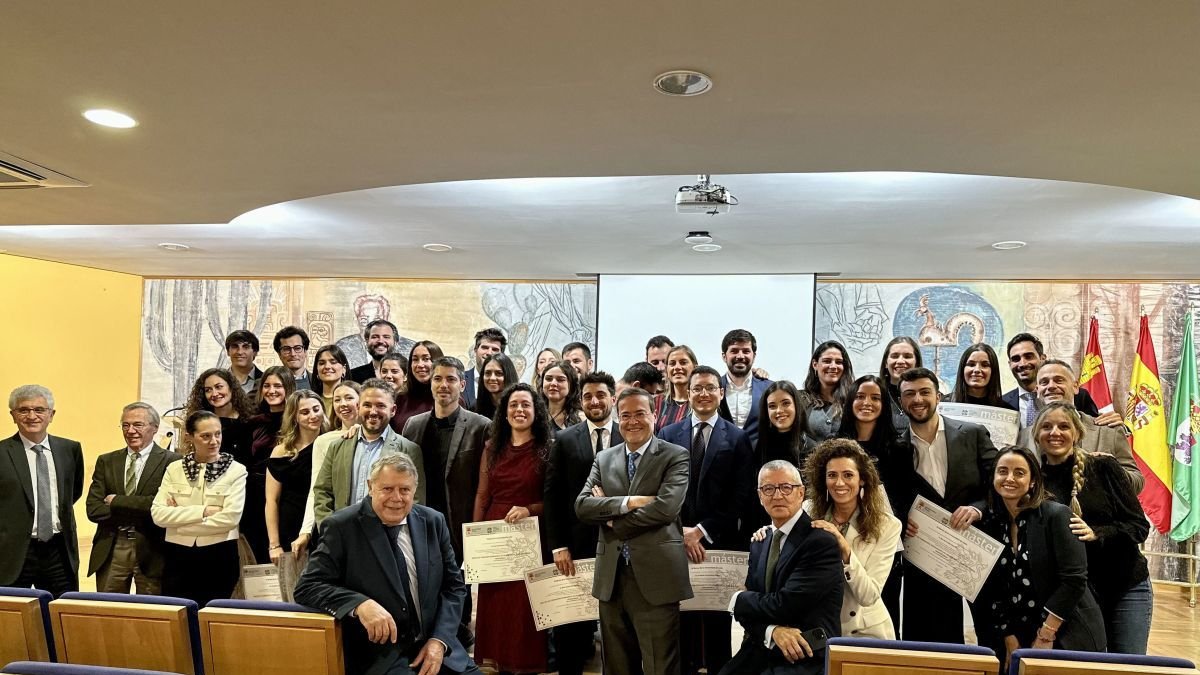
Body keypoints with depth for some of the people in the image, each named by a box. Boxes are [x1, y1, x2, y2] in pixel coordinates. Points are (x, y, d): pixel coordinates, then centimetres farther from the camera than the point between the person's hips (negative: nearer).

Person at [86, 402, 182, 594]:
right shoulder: (106, 461, 10)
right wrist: (141, 511, -11)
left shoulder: (172, 462, -4)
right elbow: (93, 509, 2)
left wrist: (117, 501, -9)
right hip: (110, 551, 4)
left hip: (151, 551, -4)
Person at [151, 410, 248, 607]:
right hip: (178, 558, 2)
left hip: (219, 559, -2)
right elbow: (158, 514, -4)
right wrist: (202, 511, -13)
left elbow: (230, 518, -12)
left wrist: (179, 517, -8)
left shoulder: (236, 471, -1)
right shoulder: (174, 469, 7)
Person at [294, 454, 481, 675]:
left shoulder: (433, 522, 4)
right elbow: (307, 587, -9)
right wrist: (360, 604, -25)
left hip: (433, 645, 3)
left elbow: (454, 586, 8)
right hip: (376, 654, -3)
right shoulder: (342, 527, -6)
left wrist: (440, 640, -6)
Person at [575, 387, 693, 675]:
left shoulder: (675, 456, -2)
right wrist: (628, 502, -15)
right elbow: (581, 506, 0)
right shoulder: (603, 459, 11)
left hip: (655, 577, -4)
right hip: (611, 578, 5)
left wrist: (610, 518, -6)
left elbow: (666, 507, -16)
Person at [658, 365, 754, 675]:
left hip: (720, 542, -1)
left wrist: (702, 531, -10)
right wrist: (680, 531, -8)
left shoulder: (738, 438, 2)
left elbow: (740, 498, -5)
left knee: (718, 619, 6)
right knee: (679, 616, 6)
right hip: (676, 540, 2)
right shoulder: (668, 435, 7)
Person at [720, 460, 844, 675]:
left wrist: (738, 599, -2)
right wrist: (772, 631, -14)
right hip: (759, 655, 6)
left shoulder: (822, 542, -12)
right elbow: (750, 612, 7)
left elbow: (785, 605, -18)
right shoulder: (759, 544, 11)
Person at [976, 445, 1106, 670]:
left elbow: (1074, 580, -16)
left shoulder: (1056, 515, -12)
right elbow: (992, 593, 2)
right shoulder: (990, 524, 2)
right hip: (1019, 639, 4)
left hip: (1068, 639, -4)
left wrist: (1045, 638, -15)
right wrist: (1011, 643, -4)